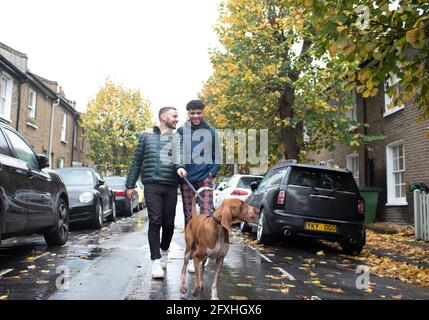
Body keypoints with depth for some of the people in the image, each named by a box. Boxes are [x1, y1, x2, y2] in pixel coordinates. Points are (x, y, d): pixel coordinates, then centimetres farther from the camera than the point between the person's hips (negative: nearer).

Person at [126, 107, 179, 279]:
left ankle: (164, 251, 31)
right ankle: (156, 261, -6)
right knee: (155, 222, -10)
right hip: (152, 186, -2)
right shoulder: (147, 138, 12)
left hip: (171, 187, 2)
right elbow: (136, 163, 11)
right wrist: (130, 185, 7)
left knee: (169, 223, 6)